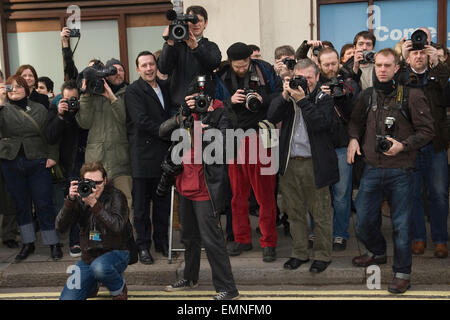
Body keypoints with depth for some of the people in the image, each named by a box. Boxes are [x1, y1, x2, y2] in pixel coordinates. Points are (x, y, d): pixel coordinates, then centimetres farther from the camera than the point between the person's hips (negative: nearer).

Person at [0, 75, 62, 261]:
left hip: (37, 162, -1)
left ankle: (53, 243, 8)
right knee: (21, 204, 9)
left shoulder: (39, 109, 8)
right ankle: (28, 243, 21)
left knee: (44, 204, -2)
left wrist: (52, 156, -4)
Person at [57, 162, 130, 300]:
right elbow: (60, 227, -8)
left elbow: (118, 227, -25)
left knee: (99, 267, -38)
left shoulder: (116, 196, -9)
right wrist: (70, 200, -21)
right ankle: (92, 285, 24)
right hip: (88, 257, 4)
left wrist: (94, 204, -31)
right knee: (67, 298, -8)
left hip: (115, 253, -4)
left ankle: (119, 289, -4)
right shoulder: (80, 199, 1)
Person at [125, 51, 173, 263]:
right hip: (143, 156, -5)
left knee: (163, 202, 11)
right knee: (141, 204, 2)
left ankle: (162, 241, 23)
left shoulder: (164, 88, 17)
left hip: (163, 154, 6)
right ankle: (143, 246, 12)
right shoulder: (133, 91, -4)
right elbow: (142, 121, -14)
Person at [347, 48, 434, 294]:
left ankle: (402, 273, 19)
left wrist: (402, 145, -16)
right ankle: (377, 252, 40)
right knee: (363, 220, 11)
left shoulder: (411, 96, -5)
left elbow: (426, 130, -3)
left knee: (401, 224, 3)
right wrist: (353, 138, 3)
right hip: (372, 169, 4)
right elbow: (355, 121, 23)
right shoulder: (366, 96, 6)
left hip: (400, 170, -4)